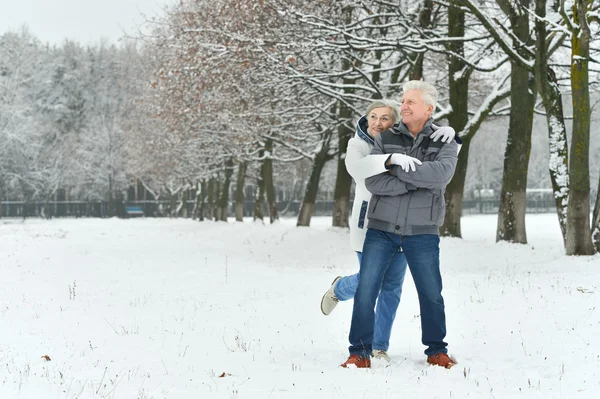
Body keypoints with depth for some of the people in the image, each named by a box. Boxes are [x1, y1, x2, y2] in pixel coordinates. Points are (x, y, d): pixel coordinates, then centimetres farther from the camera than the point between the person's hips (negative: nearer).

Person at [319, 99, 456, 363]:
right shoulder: (358, 145, -12)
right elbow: (357, 167, -35)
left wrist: (448, 132, -22)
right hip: (369, 223, -3)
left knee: (392, 287, 5)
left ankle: (379, 345, 18)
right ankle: (339, 288, 37)